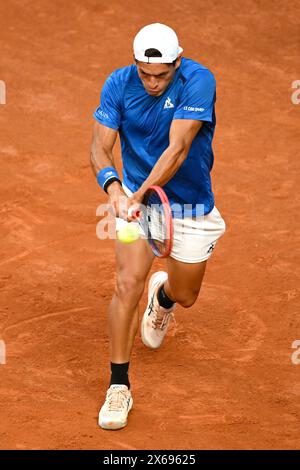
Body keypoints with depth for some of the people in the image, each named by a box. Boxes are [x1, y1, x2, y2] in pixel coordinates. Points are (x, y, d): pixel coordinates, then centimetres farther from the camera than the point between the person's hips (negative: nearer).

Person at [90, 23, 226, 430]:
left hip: (190, 203, 0)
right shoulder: (119, 84, -14)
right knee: (128, 283, -18)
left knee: (185, 297, 14)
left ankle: (163, 294, 54)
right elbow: (100, 147, -15)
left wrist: (139, 196, -41)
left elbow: (177, 150, -31)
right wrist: (113, 188, -36)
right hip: (135, 196, 1)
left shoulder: (198, 81, -24)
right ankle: (119, 387, -7)